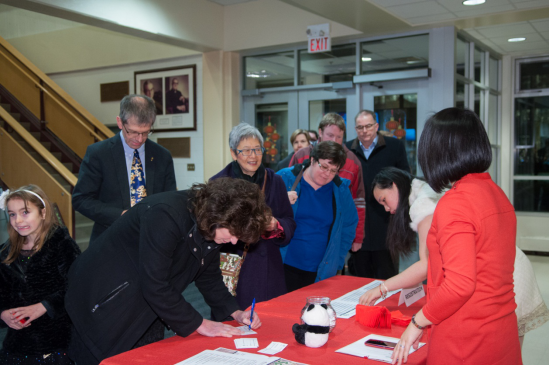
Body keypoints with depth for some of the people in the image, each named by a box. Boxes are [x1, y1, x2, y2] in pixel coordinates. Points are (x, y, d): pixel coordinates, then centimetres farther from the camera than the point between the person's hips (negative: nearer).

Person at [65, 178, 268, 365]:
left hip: (145, 309, 8)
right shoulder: (166, 215, -32)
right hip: (104, 302, -7)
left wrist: (234, 312, -4)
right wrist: (199, 324, -22)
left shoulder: (210, 227, -5)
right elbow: (154, 286, -31)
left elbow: (209, 276, 9)